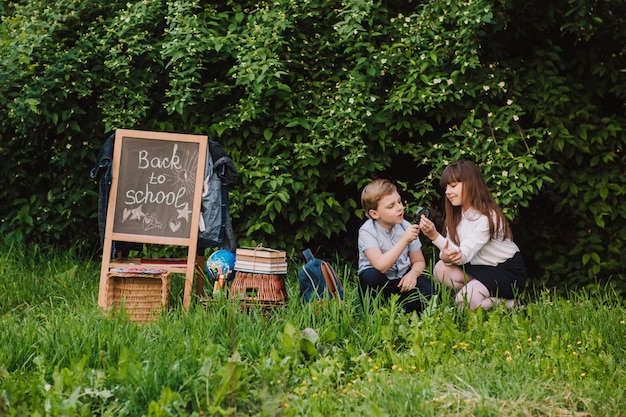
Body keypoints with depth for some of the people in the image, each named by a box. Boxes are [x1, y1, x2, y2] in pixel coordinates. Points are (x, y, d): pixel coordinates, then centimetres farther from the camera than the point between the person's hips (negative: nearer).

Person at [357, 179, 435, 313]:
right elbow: (381, 266, -30)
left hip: (402, 282, 3)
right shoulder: (367, 231, -16)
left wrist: (413, 273, -17)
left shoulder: (406, 227, -2)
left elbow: (419, 261, 7)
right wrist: (405, 240, -34)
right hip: (379, 285, -3)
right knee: (370, 276, -37)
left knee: (428, 289, -25)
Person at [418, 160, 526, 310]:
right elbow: (451, 252, -4)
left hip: (509, 271, -8)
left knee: (464, 300, -27)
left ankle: (506, 303, -3)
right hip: (481, 269, 8)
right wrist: (445, 257, -30)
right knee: (441, 269, -15)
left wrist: (435, 235, -39)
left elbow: (464, 255, -28)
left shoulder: (488, 216, -21)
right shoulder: (455, 216, 3)